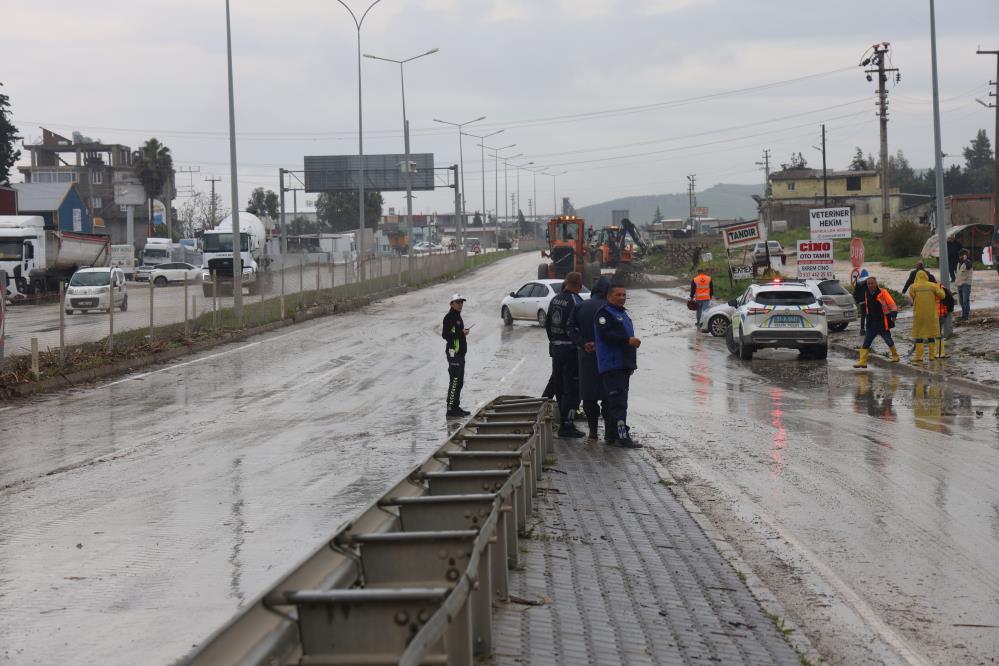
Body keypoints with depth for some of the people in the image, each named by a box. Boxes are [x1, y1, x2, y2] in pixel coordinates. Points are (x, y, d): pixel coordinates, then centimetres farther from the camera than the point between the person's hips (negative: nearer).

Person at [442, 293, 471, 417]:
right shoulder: (449, 317, -14)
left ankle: (456, 407, 21)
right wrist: (461, 333, -21)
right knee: (455, 381, -11)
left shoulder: (457, 316, 17)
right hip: (453, 353, -10)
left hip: (459, 353, 10)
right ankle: (451, 409, -9)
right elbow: (445, 335, -22)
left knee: (459, 381, 14)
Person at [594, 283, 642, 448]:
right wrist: (628, 340, -25)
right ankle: (622, 436, -17)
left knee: (614, 401, 12)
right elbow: (606, 334, -21)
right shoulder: (604, 313, -8)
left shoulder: (623, 313, 22)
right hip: (611, 365, -9)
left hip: (624, 365, 9)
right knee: (618, 401, -13)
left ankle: (611, 435, 16)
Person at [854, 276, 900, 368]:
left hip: (883, 323, -5)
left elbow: (892, 305, -15)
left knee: (888, 341, 9)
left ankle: (895, 356, 31)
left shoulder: (882, 293, -12)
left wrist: (893, 314, -30)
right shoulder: (867, 294, 6)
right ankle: (862, 361, -3)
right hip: (871, 324, 5)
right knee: (866, 343, -3)